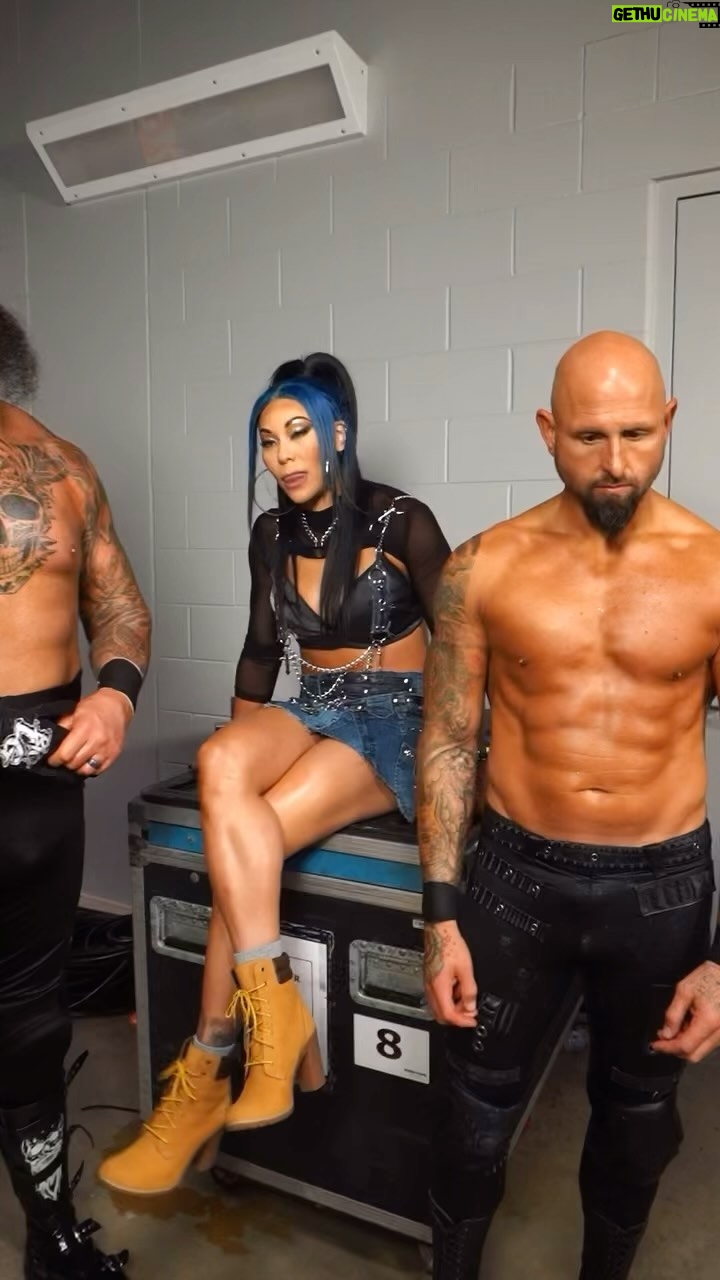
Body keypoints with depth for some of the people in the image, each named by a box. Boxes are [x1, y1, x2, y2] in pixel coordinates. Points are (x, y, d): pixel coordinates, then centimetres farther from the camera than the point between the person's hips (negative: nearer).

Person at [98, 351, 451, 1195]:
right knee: (218, 766, -31)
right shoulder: (271, 534, 8)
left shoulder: (401, 523, -9)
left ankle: (205, 1074, -10)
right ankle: (275, 1016, -24)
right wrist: (240, 750, 10)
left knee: (240, 838, -28)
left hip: (395, 722, -5)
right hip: (311, 713, 5)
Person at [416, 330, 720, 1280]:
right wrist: (441, 915, -4)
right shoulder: (484, 568, -8)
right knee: (478, 1107, 18)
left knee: (637, 1111, 24)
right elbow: (447, 742, -3)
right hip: (517, 873, 0)